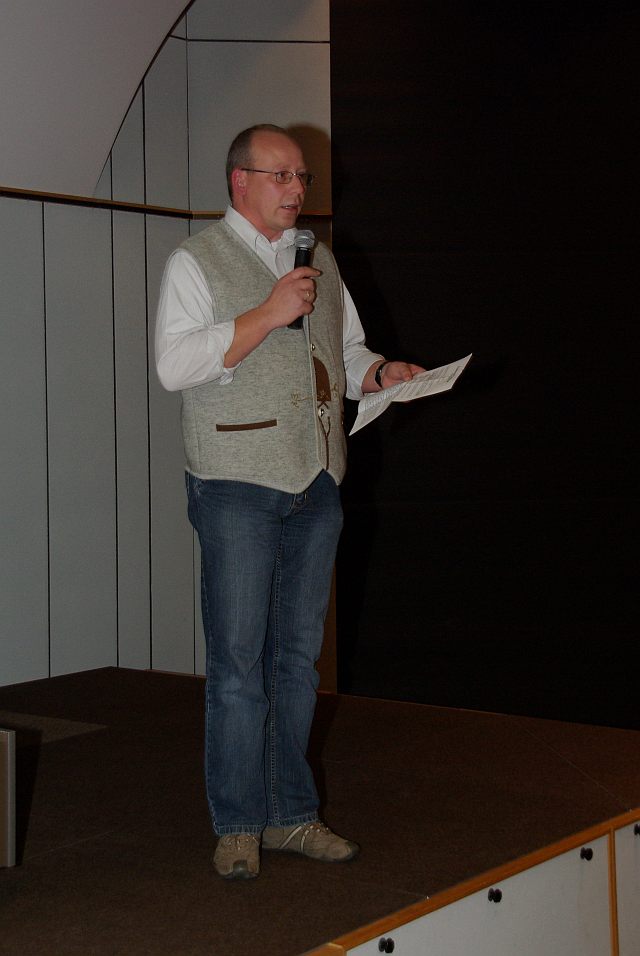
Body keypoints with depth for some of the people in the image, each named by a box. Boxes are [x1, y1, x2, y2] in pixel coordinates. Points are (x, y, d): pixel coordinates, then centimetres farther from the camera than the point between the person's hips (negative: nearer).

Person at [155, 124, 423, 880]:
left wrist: (380, 373, 2)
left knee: (298, 655, 10)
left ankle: (291, 815, 18)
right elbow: (174, 364, -13)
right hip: (238, 485, -6)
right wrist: (267, 315, -18)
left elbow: (347, 352, 25)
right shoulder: (196, 263, 0)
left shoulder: (319, 263, 18)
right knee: (237, 662, -4)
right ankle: (237, 825, 7)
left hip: (316, 484, 6)